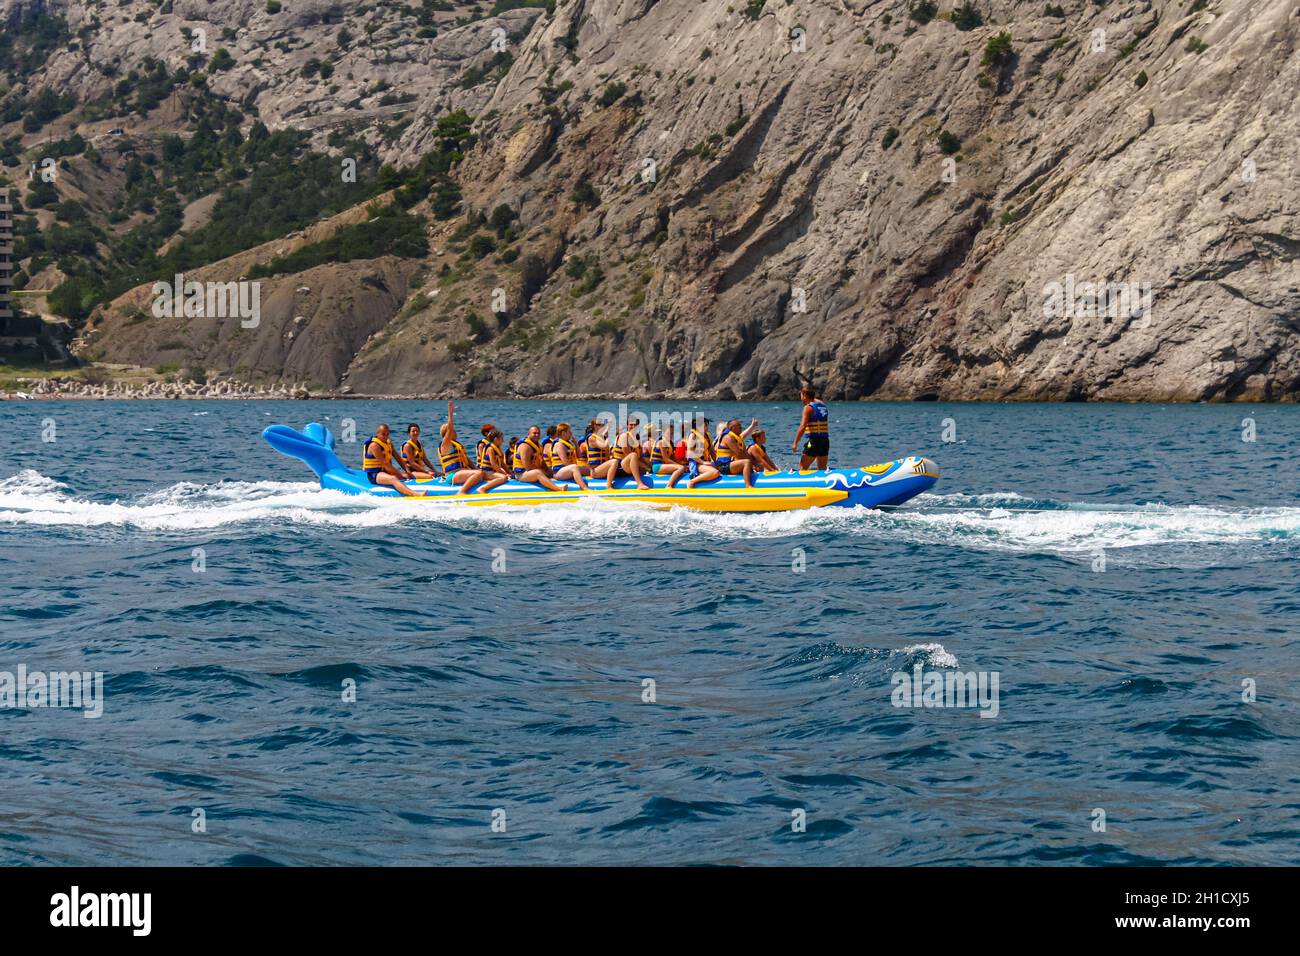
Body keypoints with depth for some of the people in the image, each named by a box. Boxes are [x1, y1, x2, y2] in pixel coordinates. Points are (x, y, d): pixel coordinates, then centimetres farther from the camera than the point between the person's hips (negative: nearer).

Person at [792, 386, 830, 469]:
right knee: (822, 469, 14)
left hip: (814, 440, -7)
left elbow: (802, 427, -16)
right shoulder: (823, 405, 12)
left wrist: (795, 443, -15)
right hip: (825, 440, 7)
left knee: (802, 468, -3)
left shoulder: (808, 408, -9)